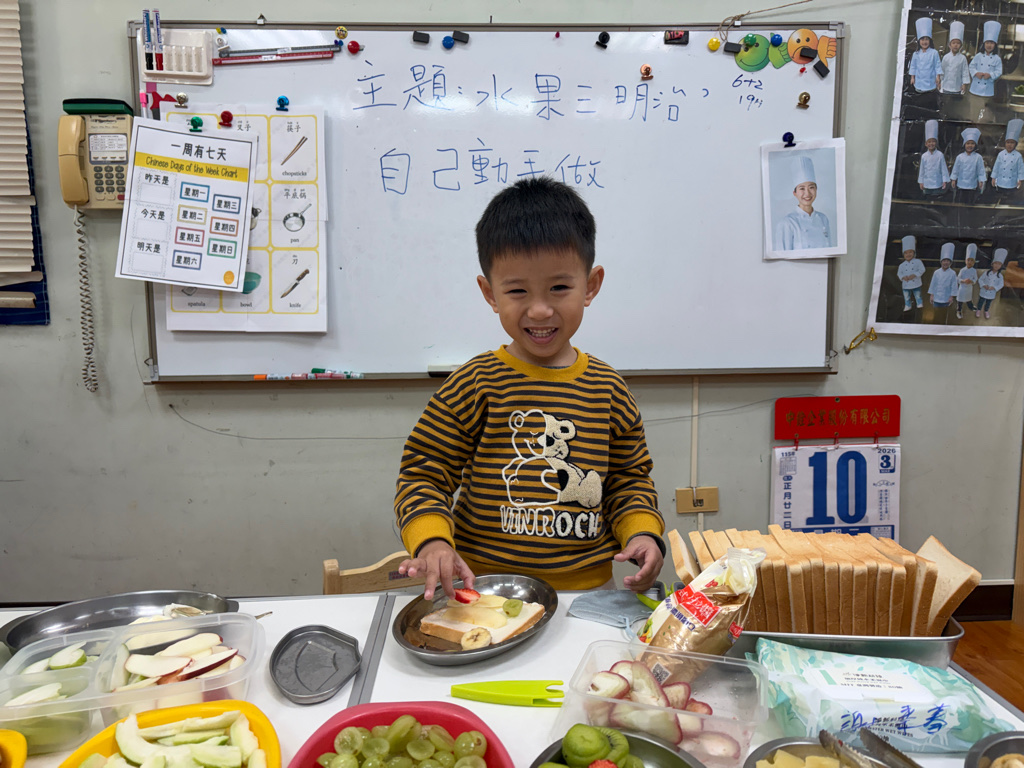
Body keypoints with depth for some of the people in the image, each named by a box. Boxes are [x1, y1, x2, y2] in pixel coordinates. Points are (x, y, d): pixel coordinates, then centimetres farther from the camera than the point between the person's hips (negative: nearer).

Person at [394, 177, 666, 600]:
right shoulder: (473, 386, -4)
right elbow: (422, 475, -1)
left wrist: (642, 532, -1)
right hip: (485, 589, -2)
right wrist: (432, 541, -18)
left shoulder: (608, 390, 6)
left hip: (588, 588, 3)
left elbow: (630, 478, 17)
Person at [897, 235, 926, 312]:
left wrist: (914, 275, -21)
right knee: (906, 297, 13)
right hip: (906, 285, 3)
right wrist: (903, 277, -16)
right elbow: (899, 273, 4)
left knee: (918, 296, 9)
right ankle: (907, 306, 28)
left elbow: (921, 270, -11)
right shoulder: (902, 265, 2)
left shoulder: (918, 262, -6)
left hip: (916, 283, -3)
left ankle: (920, 304, 23)